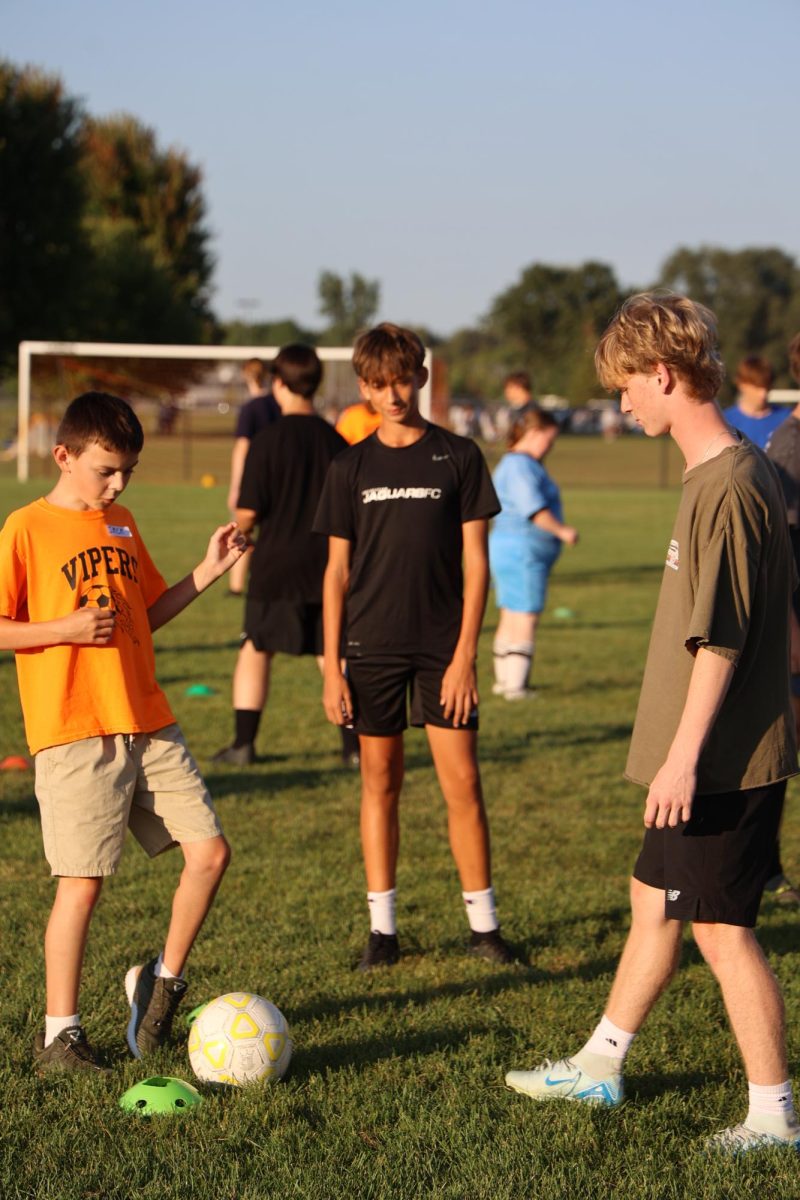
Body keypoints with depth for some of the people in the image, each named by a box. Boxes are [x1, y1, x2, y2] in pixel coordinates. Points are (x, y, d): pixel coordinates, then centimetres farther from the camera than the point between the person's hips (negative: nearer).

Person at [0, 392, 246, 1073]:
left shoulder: (122, 526, 14)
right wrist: (67, 628, -19)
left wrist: (207, 573, 11)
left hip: (149, 727, 6)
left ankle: (164, 981, 21)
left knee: (209, 851, 1)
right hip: (74, 735, -6)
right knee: (82, 884, -5)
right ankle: (59, 1036, 7)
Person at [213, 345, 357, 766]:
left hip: (277, 563, -3)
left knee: (255, 649, 11)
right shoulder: (335, 441, 0)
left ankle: (243, 743, 11)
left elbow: (247, 514, -12)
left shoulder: (268, 440, -11)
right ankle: (353, 745, 5)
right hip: (326, 563, 3)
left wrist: (242, 531, 9)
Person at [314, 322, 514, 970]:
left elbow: (475, 561, -1)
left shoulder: (458, 456, 0)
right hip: (373, 648, 2)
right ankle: (383, 927, 13)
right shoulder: (351, 467, 5)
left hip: (442, 647, -1)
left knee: (463, 783, -3)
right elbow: (338, 569, 7)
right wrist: (331, 665, 1)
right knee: (380, 782, 6)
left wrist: (465, 654, -8)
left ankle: (484, 922, 8)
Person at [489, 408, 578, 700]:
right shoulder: (521, 466, -16)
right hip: (523, 550, -11)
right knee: (526, 619, -9)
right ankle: (516, 686, -9)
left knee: (510, 619, 17)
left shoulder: (513, 464, 18)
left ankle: (503, 679, 25)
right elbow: (534, 508, -24)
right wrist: (562, 531, -21)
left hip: (506, 547, 11)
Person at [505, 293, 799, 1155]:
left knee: (721, 926, -2)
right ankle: (599, 1067, 33)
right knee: (654, 900, 19)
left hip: (723, 762, -10)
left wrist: (684, 755, -23)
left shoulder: (726, 486, -21)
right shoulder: (730, 469, 10)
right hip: (708, 757, 10)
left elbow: (720, 638, -24)